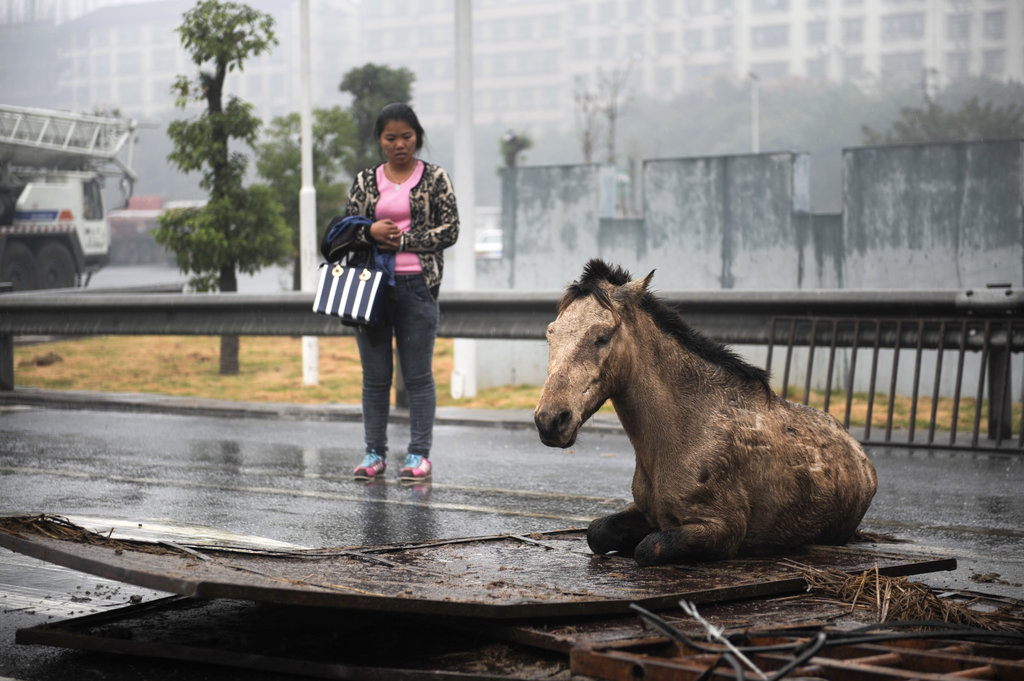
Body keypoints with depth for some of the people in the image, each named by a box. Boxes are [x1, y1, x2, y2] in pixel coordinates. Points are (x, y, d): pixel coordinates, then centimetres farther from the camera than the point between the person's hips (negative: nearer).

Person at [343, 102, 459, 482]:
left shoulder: (435, 179, 5)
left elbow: (449, 230, -1)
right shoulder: (365, 181, 12)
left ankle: (419, 454, 4)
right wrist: (371, 232, -10)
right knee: (375, 376, 5)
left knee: (418, 375, -2)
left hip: (417, 284, -3)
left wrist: (401, 241, -9)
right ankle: (374, 453, 12)